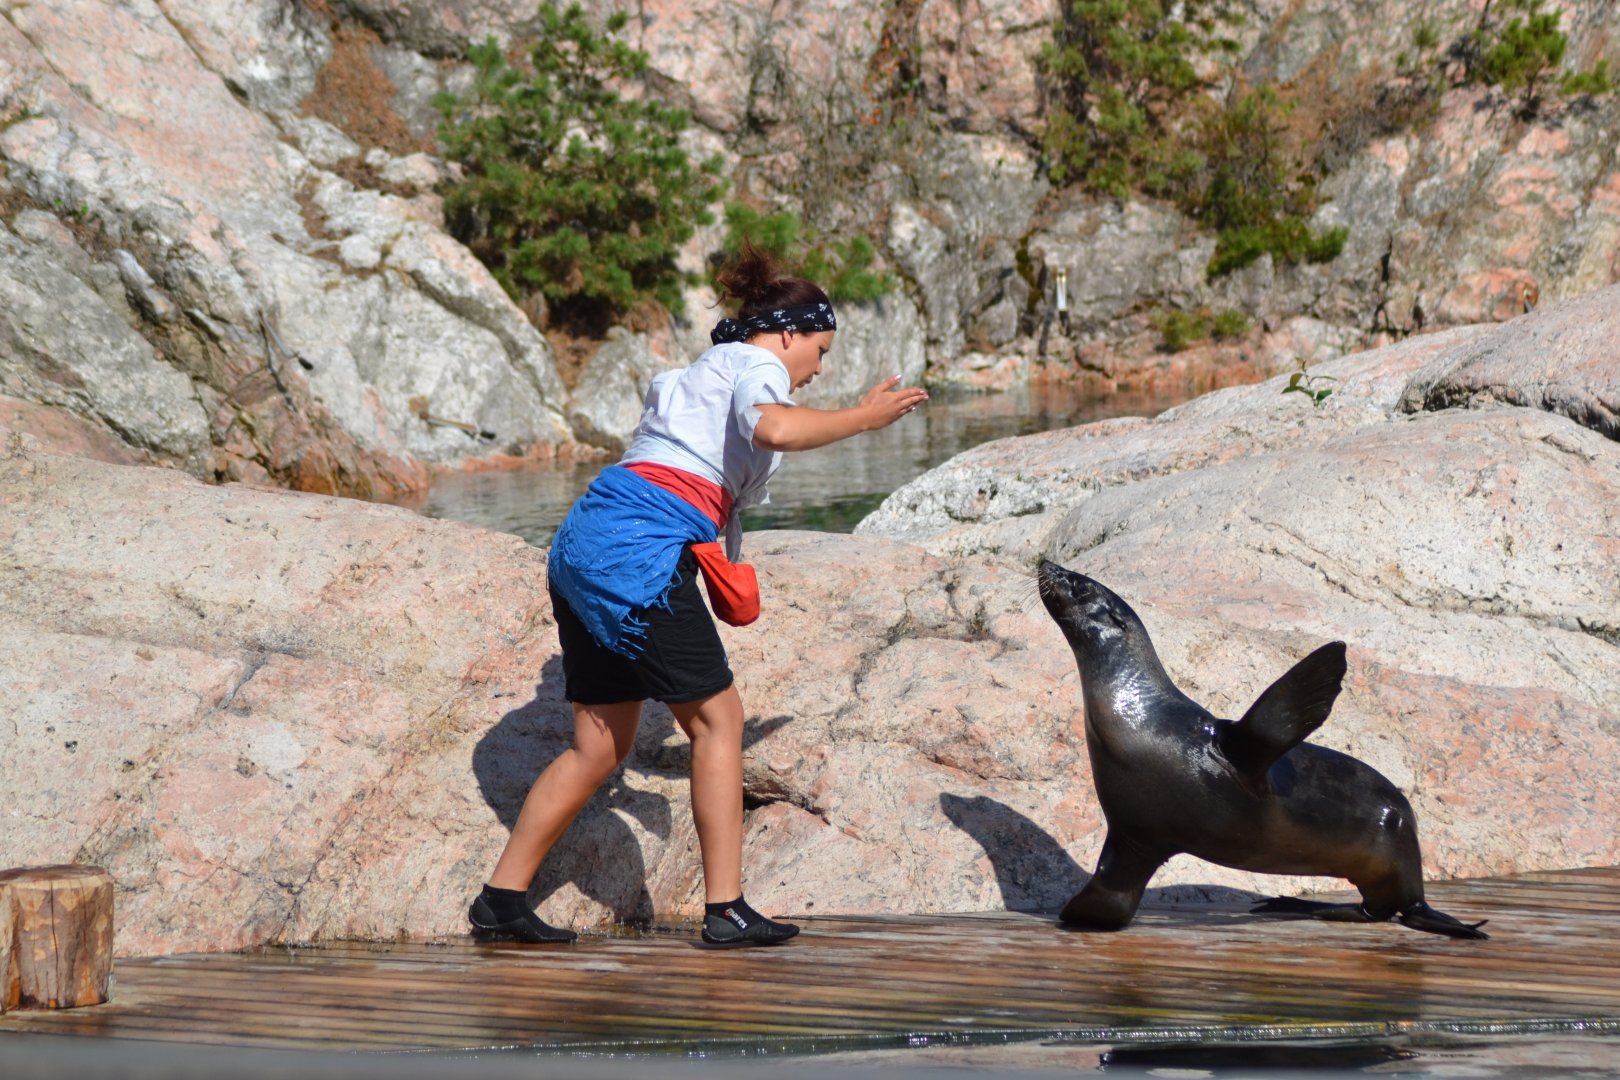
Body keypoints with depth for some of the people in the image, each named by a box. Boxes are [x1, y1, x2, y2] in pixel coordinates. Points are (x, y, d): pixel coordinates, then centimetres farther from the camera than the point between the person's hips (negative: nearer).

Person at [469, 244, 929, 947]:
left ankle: (502, 899, 12)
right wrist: (862, 417, -11)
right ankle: (725, 910, -1)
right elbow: (775, 428, -23)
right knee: (717, 720, 0)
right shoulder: (758, 367, 2)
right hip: (642, 552, -9)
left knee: (600, 744, 11)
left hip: (585, 542, 9)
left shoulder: (699, 373, 31)